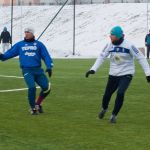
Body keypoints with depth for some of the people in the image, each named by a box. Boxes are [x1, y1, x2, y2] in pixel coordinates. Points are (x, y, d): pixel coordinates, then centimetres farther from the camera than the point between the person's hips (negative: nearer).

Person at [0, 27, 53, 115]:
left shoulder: (39, 44, 10)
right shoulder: (20, 45, 13)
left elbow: (46, 56, 5)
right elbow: (10, 52, 10)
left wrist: (49, 67, -9)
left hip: (38, 70, 2)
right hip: (27, 70, -2)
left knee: (47, 88, -5)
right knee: (32, 87, -21)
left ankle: (38, 104, 21)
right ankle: (33, 108, 0)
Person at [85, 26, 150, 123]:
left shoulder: (129, 46, -17)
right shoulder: (110, 45, -6)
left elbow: (141, 58, -11)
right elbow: (102, 57, 3)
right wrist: (93, 69, -10)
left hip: (126, 74, -4)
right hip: (113, 74, 4)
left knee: (120, 93, -22)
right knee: (107, 94, 6)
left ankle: (114, 115, -2)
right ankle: (104, 109, 41)